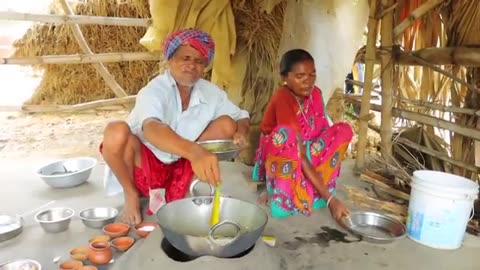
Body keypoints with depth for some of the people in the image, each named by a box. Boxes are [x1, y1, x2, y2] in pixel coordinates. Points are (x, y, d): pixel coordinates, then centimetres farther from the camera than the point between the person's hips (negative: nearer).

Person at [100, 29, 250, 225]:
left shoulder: (211, 93, -9)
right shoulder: (155, 90, -25)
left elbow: (242, 117, 2)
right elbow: (151, 129, -47)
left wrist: (240, 132, -25)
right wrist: (194, 152, -66)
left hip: (180, 165, 4)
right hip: (144, 163, -4)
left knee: (227, 124, -12)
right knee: (116, 132, -35)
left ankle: (180, 188, -1)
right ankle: (131, 194, -4)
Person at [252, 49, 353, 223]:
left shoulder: (315, 94, -6)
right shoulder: (282, 99, -28)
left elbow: (324, 131, -5)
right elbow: (300, 154, -33)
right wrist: (329, 198, -36)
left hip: (306, 154, 7)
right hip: (278, 160, -6)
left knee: (343, 130, -14)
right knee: (285, 133, -37)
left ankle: (305, 188, -16)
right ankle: (279, 192, -20)